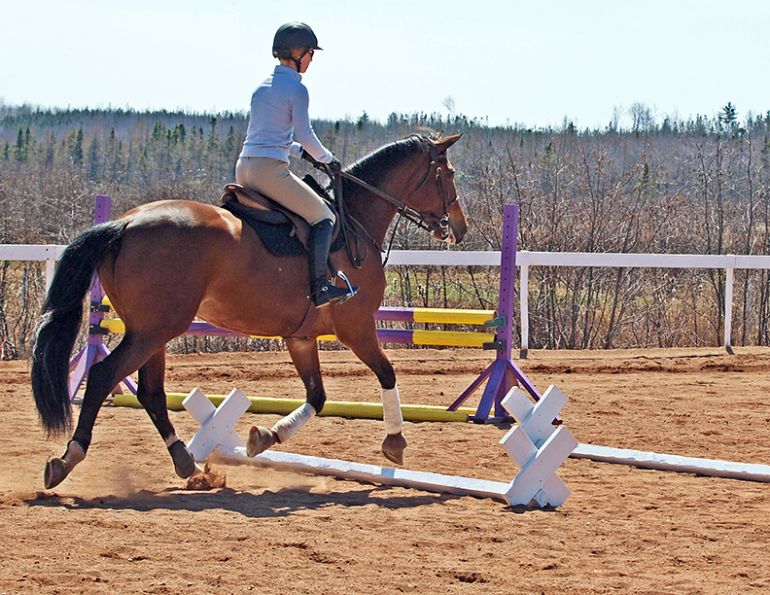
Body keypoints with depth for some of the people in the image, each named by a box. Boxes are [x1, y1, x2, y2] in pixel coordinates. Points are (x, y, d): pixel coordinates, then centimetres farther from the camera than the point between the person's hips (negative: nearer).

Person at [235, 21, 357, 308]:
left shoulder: (263, 86, 19)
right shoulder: (296, 88, -7)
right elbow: (305, 135, -9)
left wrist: (300, 151, 24)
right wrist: (328, 159, 8)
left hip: (243, 168, 9)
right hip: (270, 168, -9)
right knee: (323, 217, 0)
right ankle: (319, 286, -9)